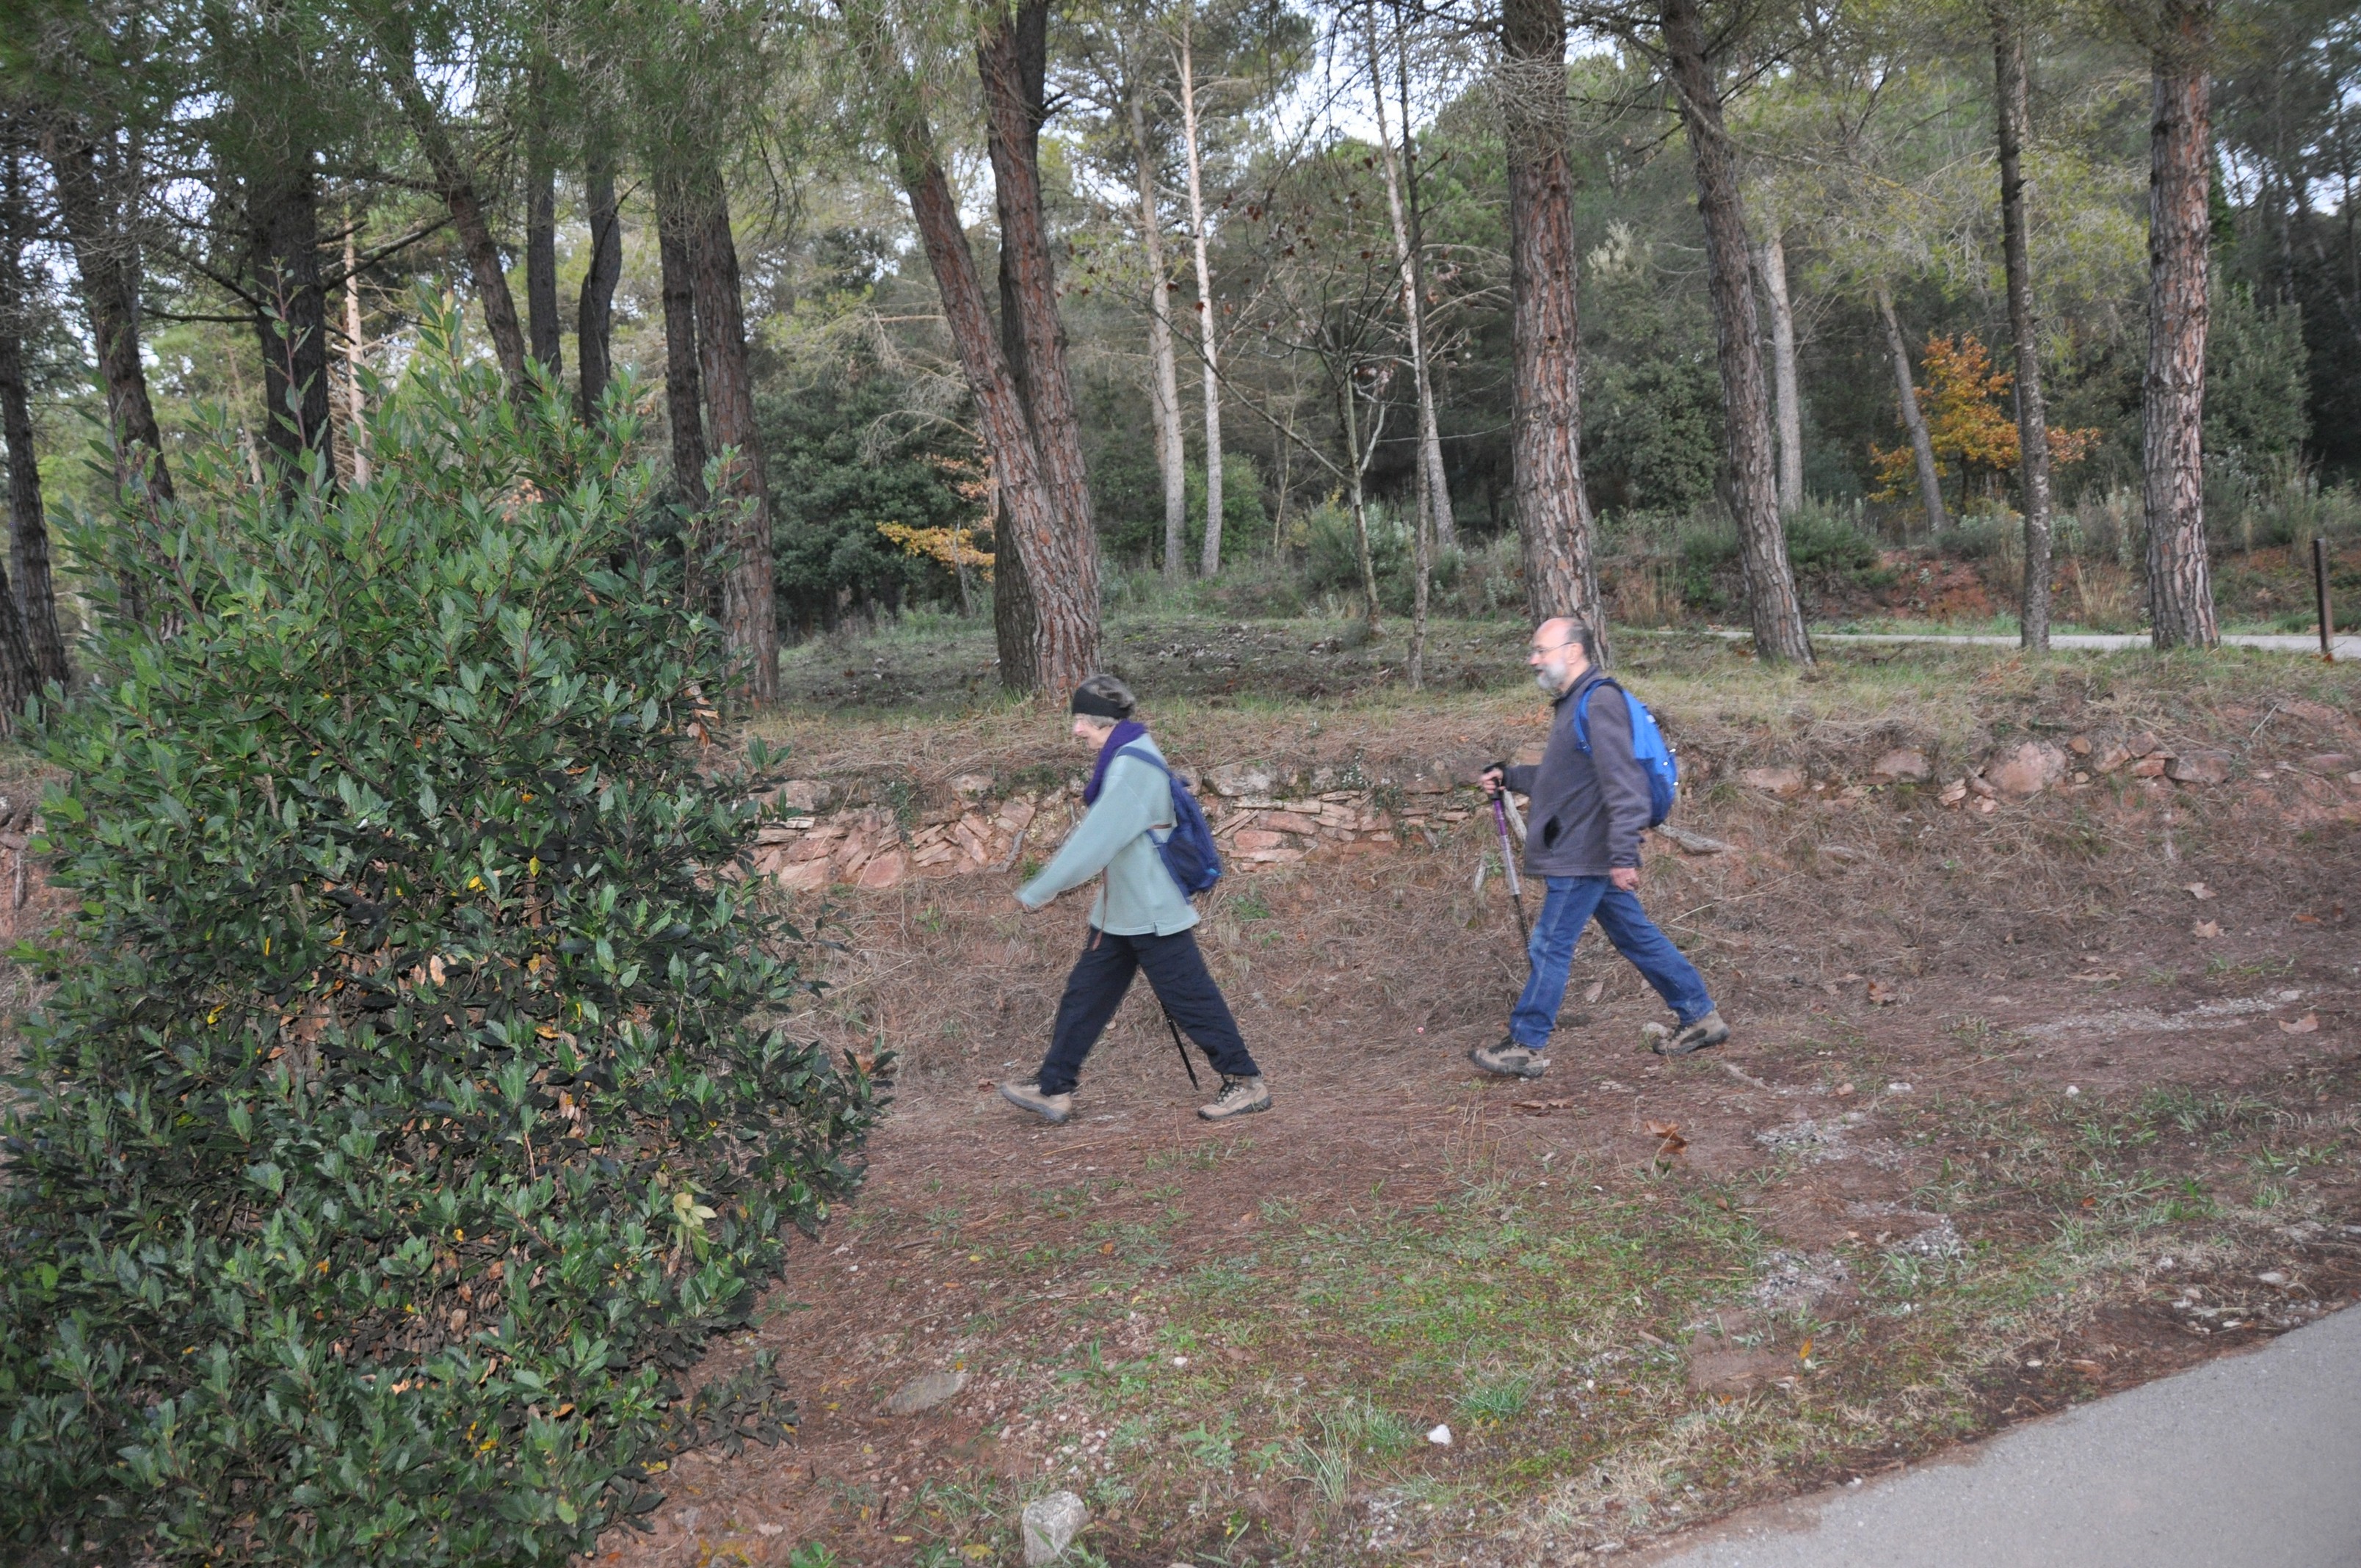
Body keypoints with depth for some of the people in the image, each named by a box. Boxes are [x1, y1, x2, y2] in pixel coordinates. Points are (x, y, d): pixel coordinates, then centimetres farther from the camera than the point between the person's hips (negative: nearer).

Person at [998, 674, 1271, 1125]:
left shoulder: (1133, 766, -21)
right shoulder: (1126, 758, 10)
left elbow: (1096, 839, -25)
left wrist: (1037, 892, -19)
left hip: (1152, 912, -10)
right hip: (1121, 912, 10)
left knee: (1189, 998, 0)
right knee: (1085, 994, 12)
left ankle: (1247, 1084, 12)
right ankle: (1053, 1090, 19)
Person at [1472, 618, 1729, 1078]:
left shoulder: (1600, 703, -18)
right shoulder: (1573, 703, 15)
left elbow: (1624, 783, -24)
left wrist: (1623, 855, -27)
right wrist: (1509, 777, 16)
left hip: (1585, 858, -10)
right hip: (1581, 855, 10)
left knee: (1550, 946, -3)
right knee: (1636, 936, 16)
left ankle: (1527, 1047, 6)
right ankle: (1701, 1017, 24)